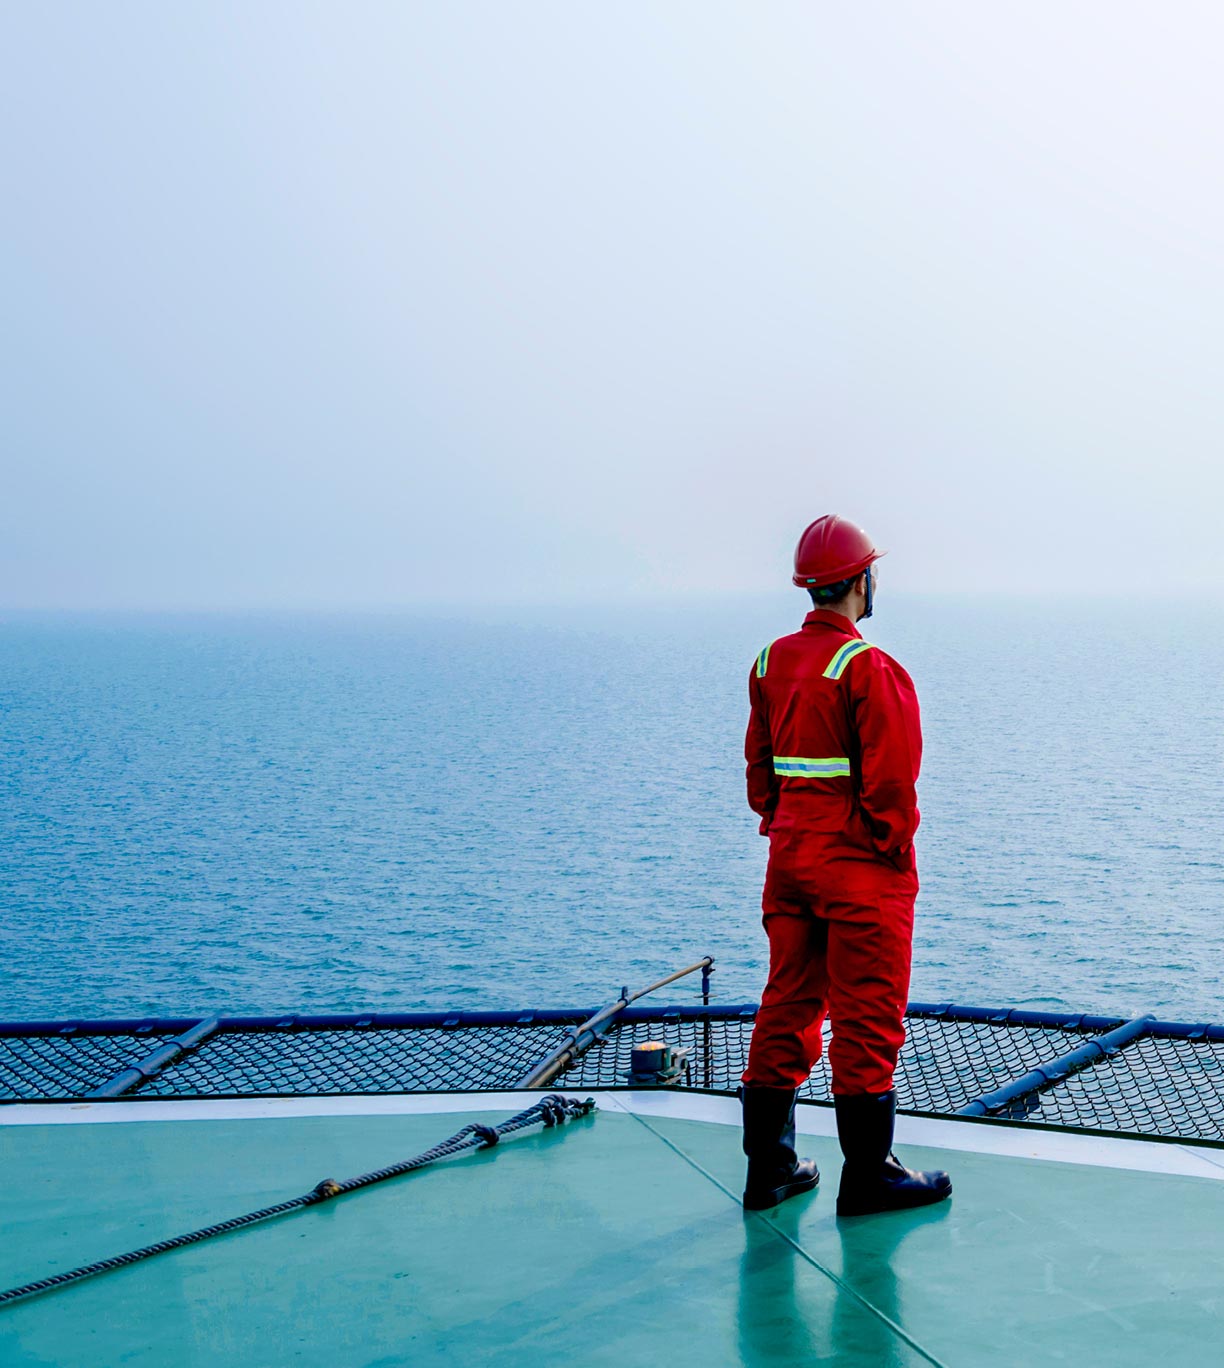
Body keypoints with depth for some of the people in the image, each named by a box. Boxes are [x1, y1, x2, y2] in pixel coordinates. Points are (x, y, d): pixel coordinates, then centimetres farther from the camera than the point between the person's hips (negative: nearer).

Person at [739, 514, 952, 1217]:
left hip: (789, 858, 7)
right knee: (867, 1020, 1)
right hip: (861, 868, -7)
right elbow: (889, 781, -18)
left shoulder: (771, 662, 8)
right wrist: (897, 849, -6)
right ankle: (868, 1176, 9)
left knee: (786, 1008, 13)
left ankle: (769, 1169, 19)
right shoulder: (870, 668, -16)